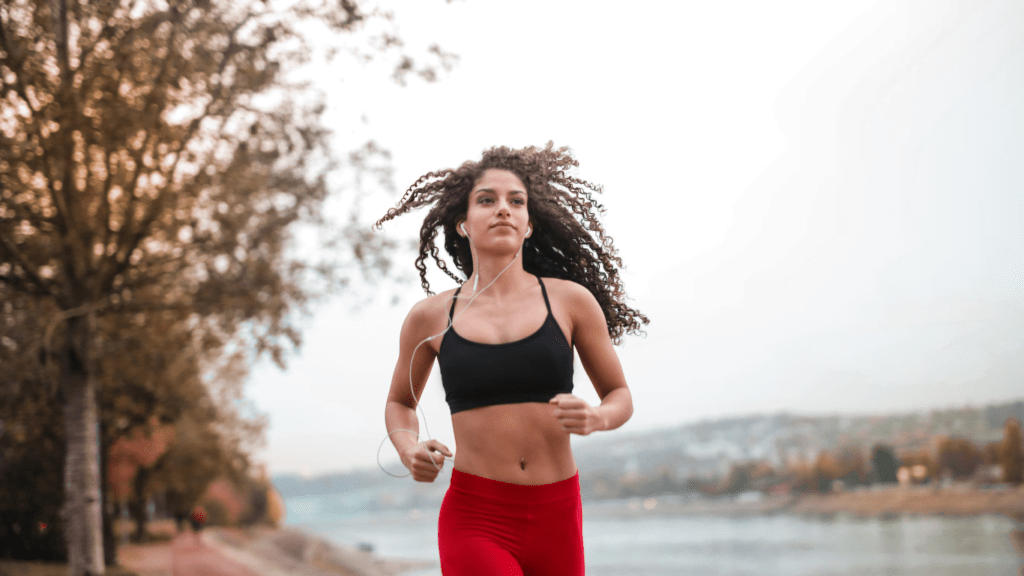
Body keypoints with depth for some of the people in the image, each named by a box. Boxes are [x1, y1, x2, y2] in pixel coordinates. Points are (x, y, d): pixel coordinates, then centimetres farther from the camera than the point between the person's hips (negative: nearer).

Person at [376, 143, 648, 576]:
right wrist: (409, 450, 1)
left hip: (556, 519, 2)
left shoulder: (570, 300, 3)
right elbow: (400, 402, 21)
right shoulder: (431, 317, 4)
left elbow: (620, 395, 13)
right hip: (474, 519, -2)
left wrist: (595, 418, -9)